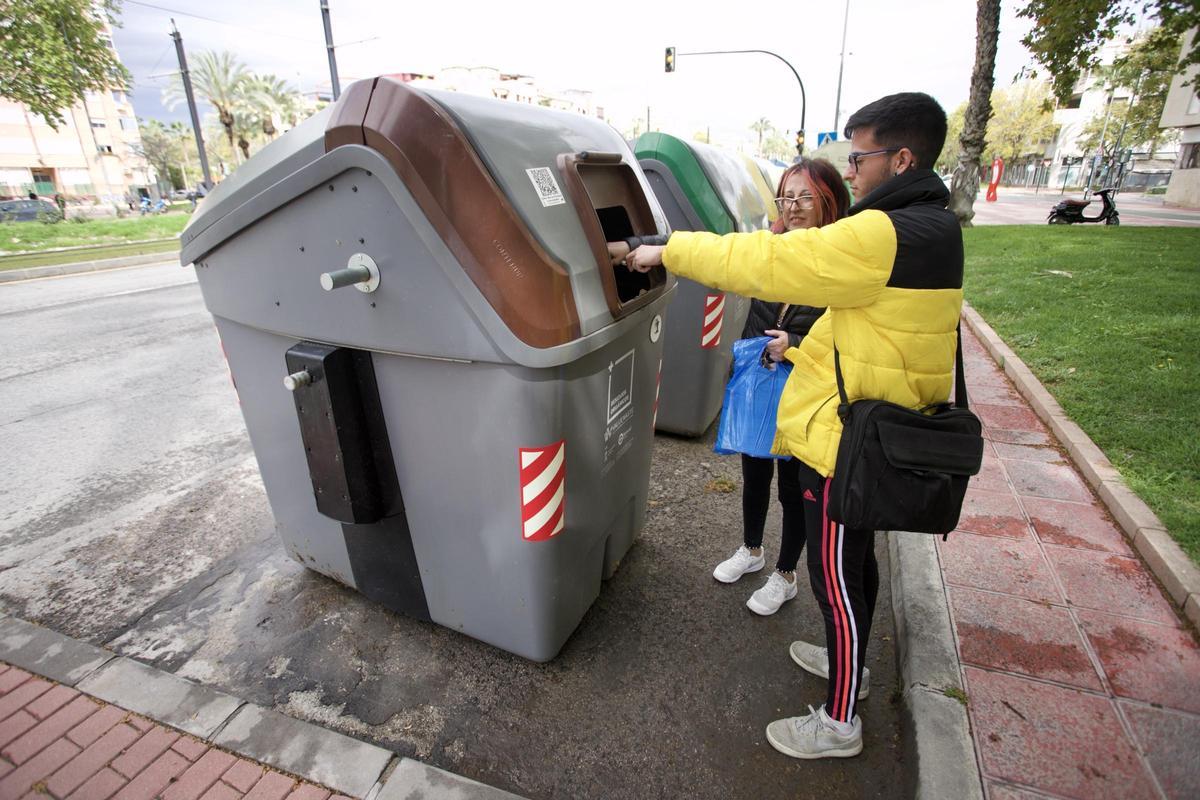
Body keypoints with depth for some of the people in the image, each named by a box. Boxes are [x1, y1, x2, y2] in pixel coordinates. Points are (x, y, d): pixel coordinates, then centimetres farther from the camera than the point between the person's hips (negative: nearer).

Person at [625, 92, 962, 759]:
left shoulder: (885, 235, -23)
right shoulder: (933, 227, 10)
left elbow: (767, 261, -24)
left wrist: (670, 251, -15)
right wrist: (806, 349, 12)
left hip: (844, 438, -10)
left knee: (836, 577, 6)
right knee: (857, 558, 25)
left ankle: (839, 723, 27)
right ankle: (848, 663, 48)